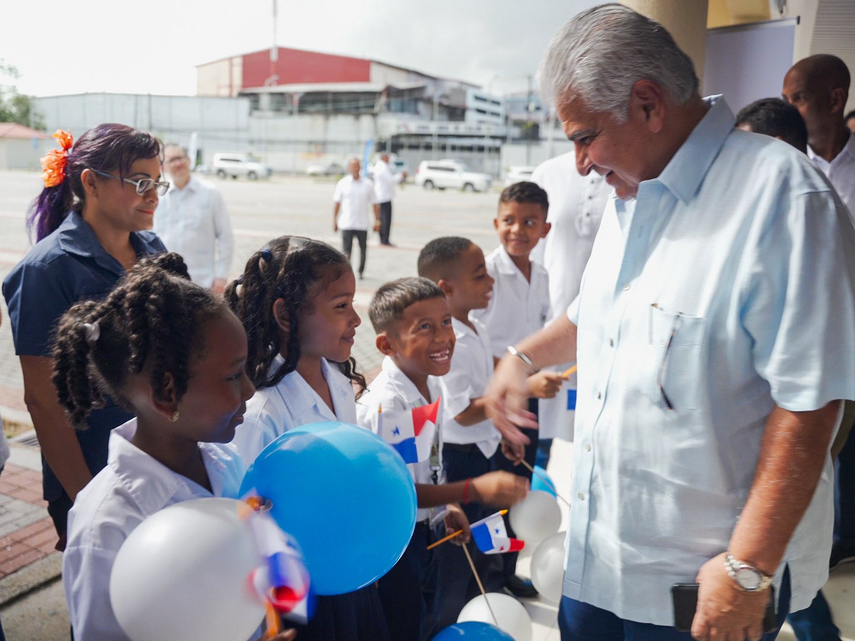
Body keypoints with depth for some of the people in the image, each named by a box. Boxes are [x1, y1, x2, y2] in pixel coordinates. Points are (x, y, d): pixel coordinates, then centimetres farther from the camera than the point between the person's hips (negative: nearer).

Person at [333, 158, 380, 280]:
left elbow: (375, 204, 6)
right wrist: (334, 221, 3)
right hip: (346, 223, -1)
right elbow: (337, 203, 5)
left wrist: (377, 221, 1)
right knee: (346, 250, -4)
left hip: (362, 224, 1)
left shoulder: (368, 184, 3)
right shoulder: (343, 183, 2)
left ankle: (361, 272, 25)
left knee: (363, 249, 10)